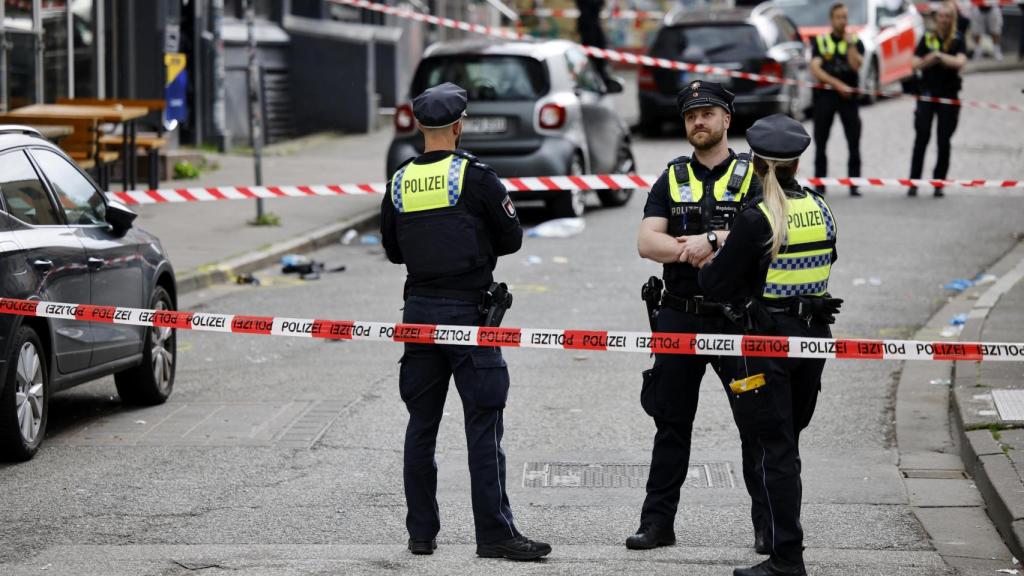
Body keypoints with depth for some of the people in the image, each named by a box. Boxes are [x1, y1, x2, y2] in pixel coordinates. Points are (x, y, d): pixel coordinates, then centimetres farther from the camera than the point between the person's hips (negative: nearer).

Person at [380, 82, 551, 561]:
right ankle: (494, 533, -4)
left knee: (421, 423, 10)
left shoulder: (399, 182, 5)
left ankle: (421, 532, 13)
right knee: (483, 424, -3)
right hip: (468, 311, -5)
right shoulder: (475, 176, -9)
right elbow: (511, 239, -2)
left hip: (419, 310, 5)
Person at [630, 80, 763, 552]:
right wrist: (697, 250, -17)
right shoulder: (672, 180, 11)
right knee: (671, 423, 7)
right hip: (679, 317, 3)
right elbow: (646, 242, -2)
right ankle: (657, 522, 12)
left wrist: (709, 239, -24)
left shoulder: (752, 176, 2)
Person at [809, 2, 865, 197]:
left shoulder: (856, 42, 9)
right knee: (821, 143, 2)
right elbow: (816, 69, -5)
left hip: (849, 96, 0)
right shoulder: (820, 42, 8)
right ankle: (819, 185, 7)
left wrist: (850, 44, -12)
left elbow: (856, 65, -8)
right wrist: (839, 85, -14)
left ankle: (854, 184, 0)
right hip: (825, 95, 0)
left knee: (854, 143, -4)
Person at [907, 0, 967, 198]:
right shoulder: (927, 39, 6)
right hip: (927, 93, 1)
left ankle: (939, 183, 9)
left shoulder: (958, 41, 1)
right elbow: (916, 64, 2)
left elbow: (960, 62, -16)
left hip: (948, 96, -1)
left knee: (944, 141, 2)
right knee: (921, 139, -3)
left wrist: (939, 56, -25)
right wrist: (929, 59, -16)